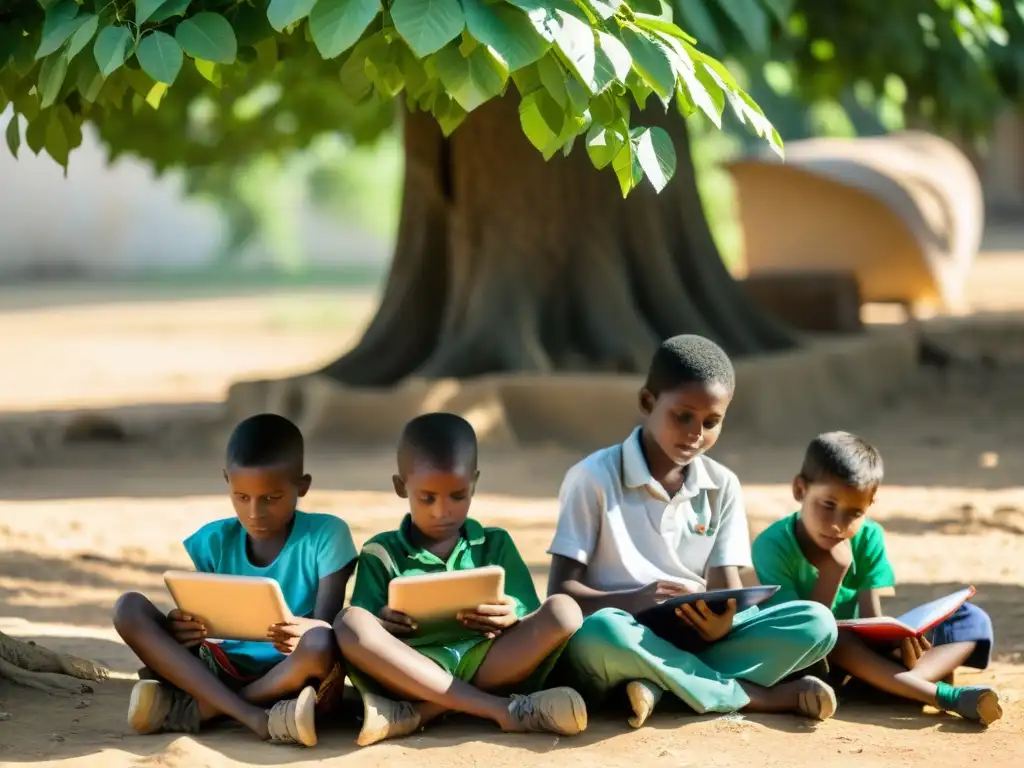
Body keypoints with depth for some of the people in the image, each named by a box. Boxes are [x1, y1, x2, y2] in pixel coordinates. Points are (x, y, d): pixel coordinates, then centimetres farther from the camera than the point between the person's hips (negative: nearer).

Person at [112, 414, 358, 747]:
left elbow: (327, 627, -10)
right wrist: (176, 630, -20)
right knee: (130, 609, -17)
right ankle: (257, 718, -30)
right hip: (221, 672, 4)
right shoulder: (214, 541, 5)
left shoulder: (326, 536, -3)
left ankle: (194, 708, -21)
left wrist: (306, 634, -35)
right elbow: (193, 622, 6)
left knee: (319, 644, -37)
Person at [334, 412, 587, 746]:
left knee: (563, 610, -23)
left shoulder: (496, 544, 21)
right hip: (415, 673, -2)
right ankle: (504, 709, -35)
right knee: (350, 623, -30)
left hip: (487, 665, 2)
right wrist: (380, 625, -16)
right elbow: (359, 632, 8)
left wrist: (512, 619, -9)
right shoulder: (381, 554, 17)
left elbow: (537, 624, 14)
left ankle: (416, 715, -30)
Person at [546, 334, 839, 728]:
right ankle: (759, 695, -26)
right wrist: (636, 601, -28)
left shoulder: (722, 487, 9)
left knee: (816, 623, -16)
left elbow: (727, 585, 3)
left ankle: (665, 685, -24)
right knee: (601, 632, -41)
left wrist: (722, 621, -22)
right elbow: (561, 591, -9)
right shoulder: (594, 479, -5)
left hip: (695, 641, 4)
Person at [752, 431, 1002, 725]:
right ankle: (944, 695, -41)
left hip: (865, 650, 5)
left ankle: (908, 680, -40)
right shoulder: (773, 545, -16)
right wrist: (834, 570, -29)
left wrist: (898, 642, -34)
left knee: (972, 620, -9)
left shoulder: (868, 538, -4)